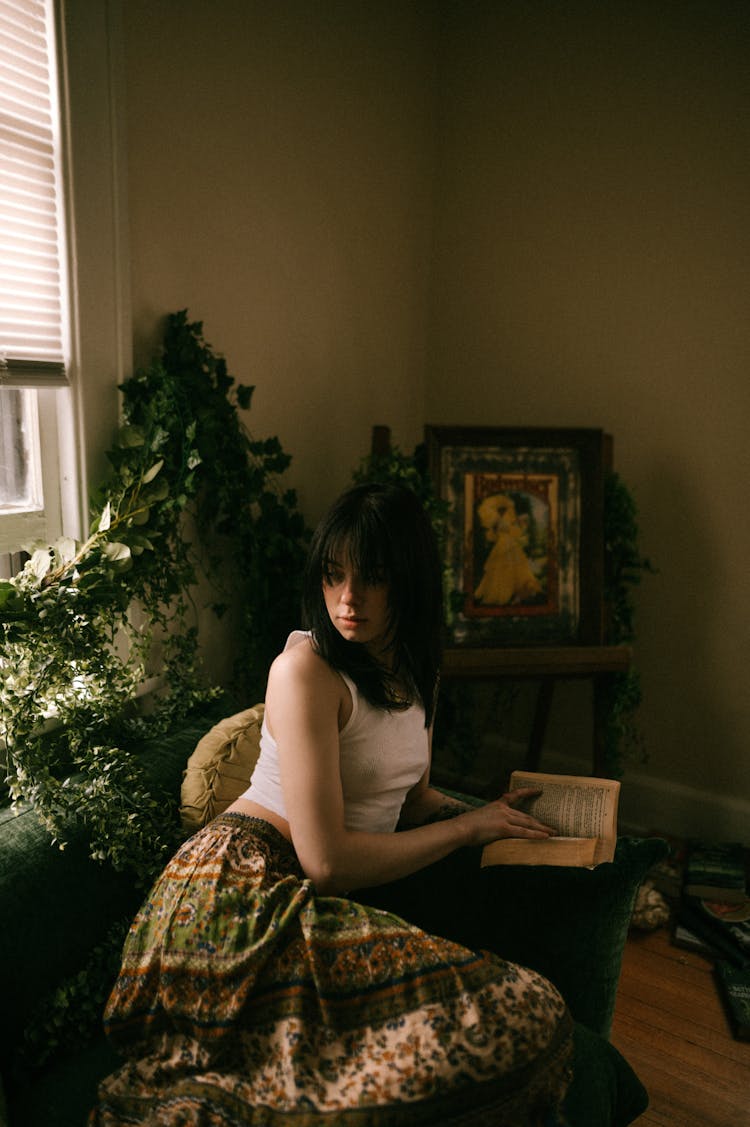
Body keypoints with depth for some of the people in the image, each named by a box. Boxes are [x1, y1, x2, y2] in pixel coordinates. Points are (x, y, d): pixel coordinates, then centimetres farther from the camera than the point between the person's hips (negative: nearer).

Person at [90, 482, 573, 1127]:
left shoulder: (416, 668, 11)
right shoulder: (306, 669, -15)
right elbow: (326, 860, -17)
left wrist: (496, 816, 3)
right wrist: (469, 827, -8)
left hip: (331, 902, 8)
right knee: (521, 1017, -22)